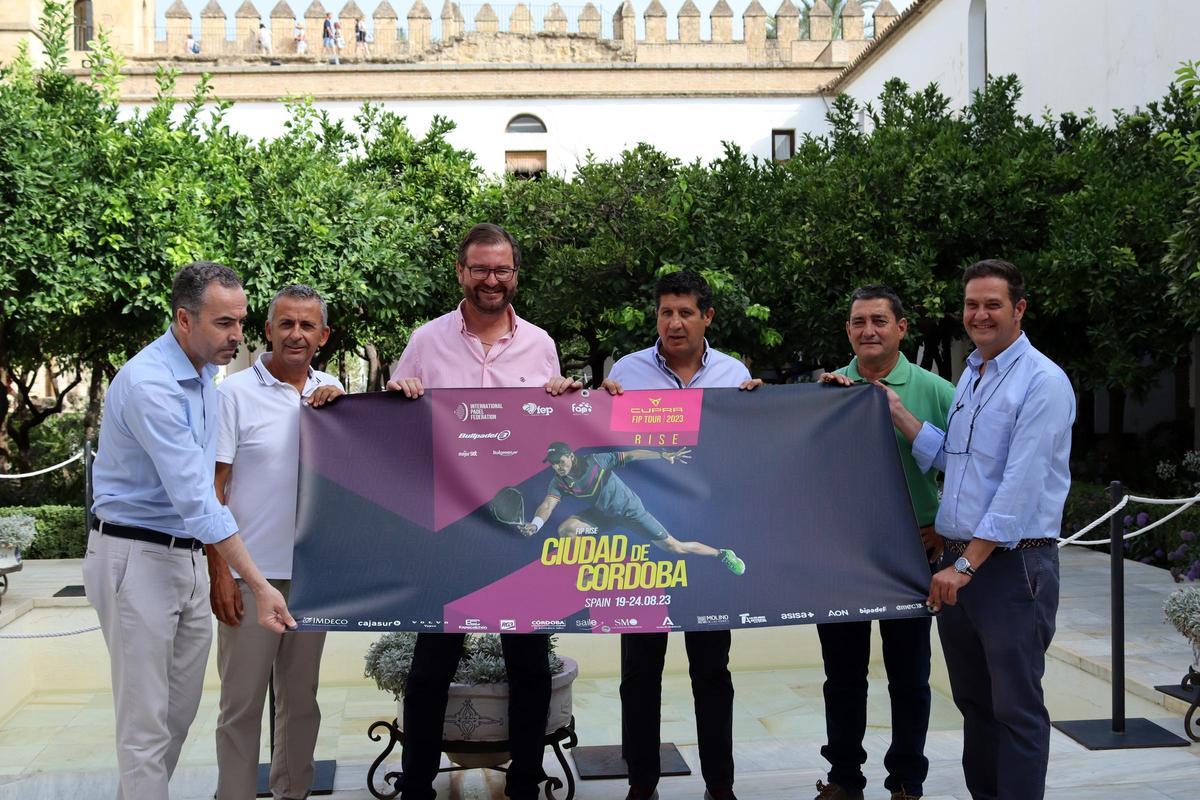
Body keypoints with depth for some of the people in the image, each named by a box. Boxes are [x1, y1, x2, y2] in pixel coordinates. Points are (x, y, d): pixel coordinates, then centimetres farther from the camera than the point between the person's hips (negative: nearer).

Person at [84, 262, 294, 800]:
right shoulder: (149, 385, -21)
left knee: (181, 710, 13)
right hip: (136, 558, -8)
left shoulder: (205, 373, 7)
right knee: (146, 720, -2)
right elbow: (194, 498, -26)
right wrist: (258, 584, -27)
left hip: (188, 555, 8)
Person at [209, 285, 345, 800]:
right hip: (251, 575, -4)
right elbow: (212, 489, -7)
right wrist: (219, 572, -11)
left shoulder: (329, 391, 8)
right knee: (242, 703, 4)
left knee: (302, 698, 14)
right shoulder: (235, 393, -6)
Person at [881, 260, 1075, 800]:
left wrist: (966, 564, -20)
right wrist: (895, 411, 6)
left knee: (1016, 708, -1)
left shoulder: (1042, 382, -12)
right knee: (973, 700, 17)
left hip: (1012, 564, -8)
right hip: (958, 560, 8)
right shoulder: (969, 377, 15)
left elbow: (1021, 488, -19)